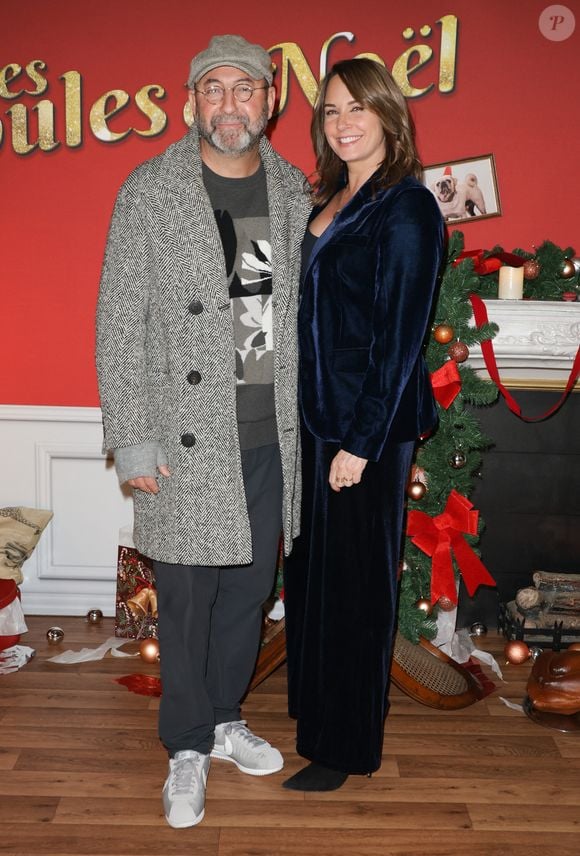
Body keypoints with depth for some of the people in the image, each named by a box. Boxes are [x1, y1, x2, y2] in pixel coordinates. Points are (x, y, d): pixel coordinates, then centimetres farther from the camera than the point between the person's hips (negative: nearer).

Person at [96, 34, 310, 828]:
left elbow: (307, 307, 12)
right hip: (187, 435, -4)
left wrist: (310, 418, 10)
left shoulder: (296, 191, 6)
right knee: (187, 598, 7)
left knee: (250, 589, 15)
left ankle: (225, 718, 38)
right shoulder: (148, 191, -5)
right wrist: (130, 438, -10)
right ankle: (187, 748, 27)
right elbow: (119, 323, -6)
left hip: (273, 435, 4)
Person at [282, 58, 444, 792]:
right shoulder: (332, 200, 12)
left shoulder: (406, 208, -13)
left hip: (368, 422, -8)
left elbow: (402, 338, -17)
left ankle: (345, 748, 21)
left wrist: (361, 442, -18)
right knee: (308, 566, 18)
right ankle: (311, 707, 39)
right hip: (314, 413, 8)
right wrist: (308, 417, 11)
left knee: (352, 579, 3)